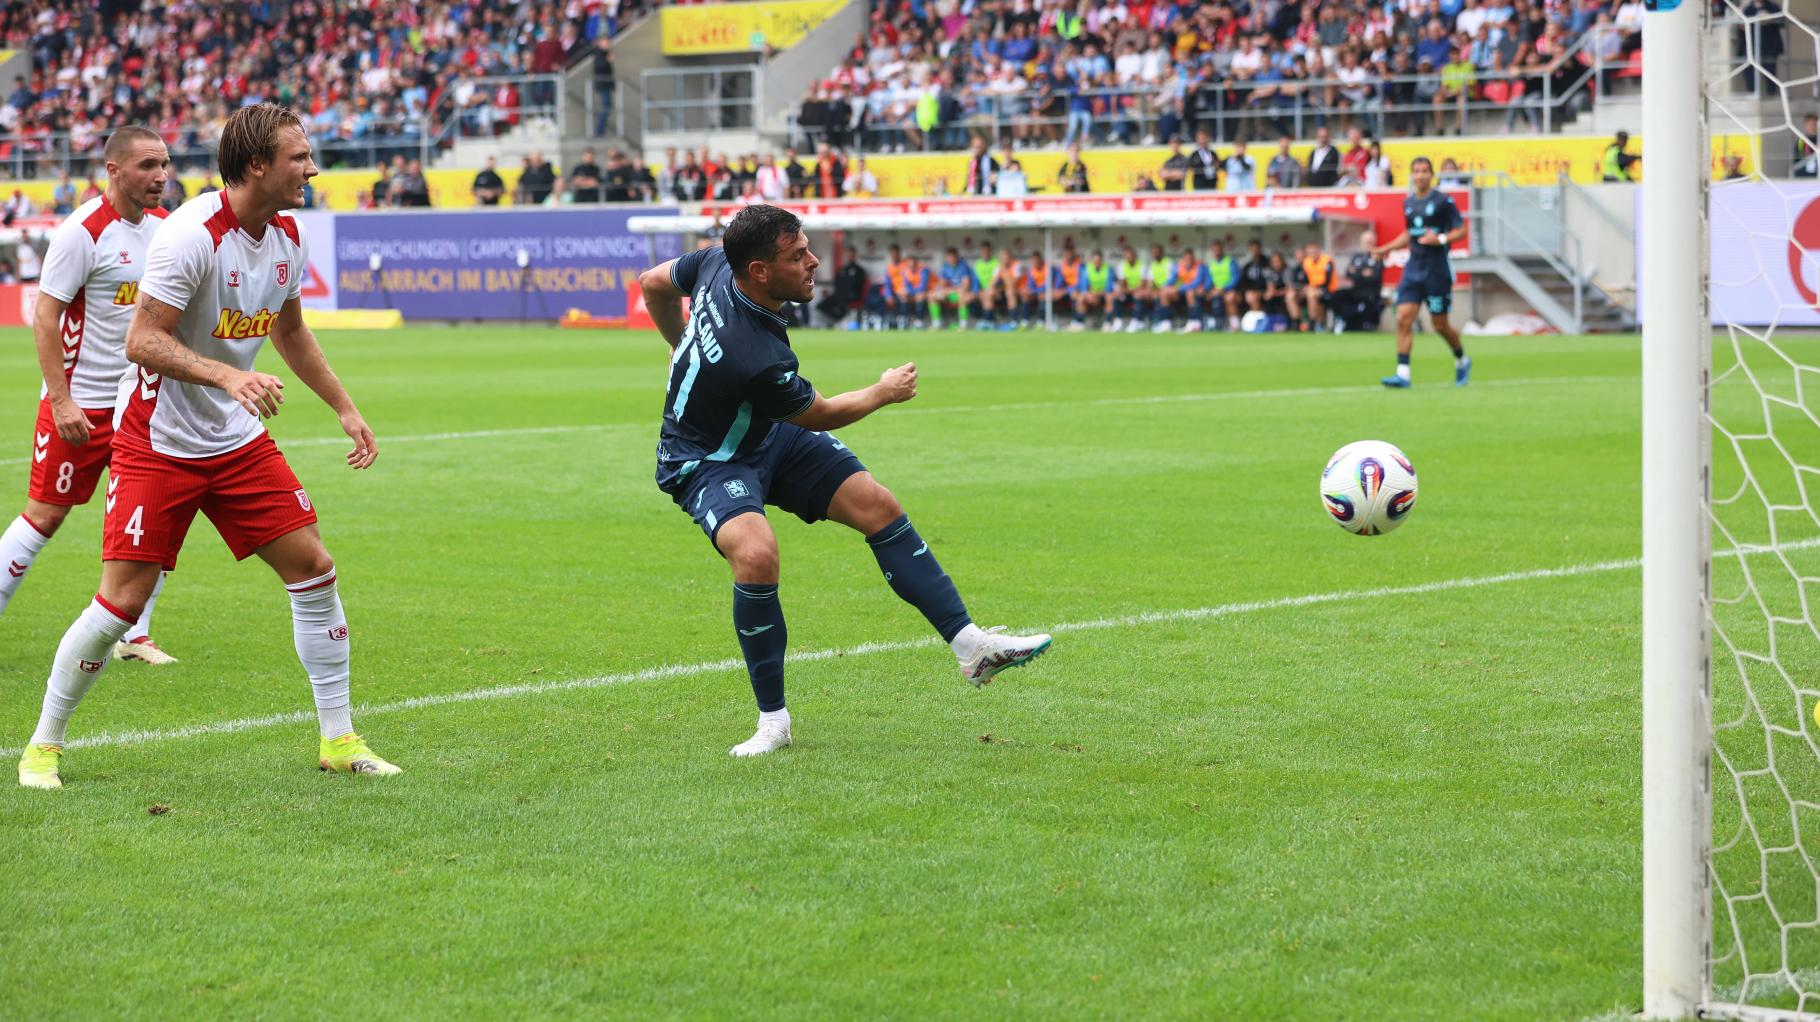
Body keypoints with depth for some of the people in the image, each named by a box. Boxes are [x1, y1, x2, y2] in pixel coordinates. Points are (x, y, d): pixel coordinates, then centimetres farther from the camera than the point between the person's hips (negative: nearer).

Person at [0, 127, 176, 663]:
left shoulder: (165, 225, 4)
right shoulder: (83, 232, -16)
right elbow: (44, 315, -15)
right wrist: (62, 402, -19)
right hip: (80, 404, -6)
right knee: (45, 515, -1)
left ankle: (134, 636, 10)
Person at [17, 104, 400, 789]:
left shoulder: (287, 238, 2)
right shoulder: (191, 236, -22)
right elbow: (142, 340, -24)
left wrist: (345, 409, 19)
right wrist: (229, 375, -36)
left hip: (238, 443, 7)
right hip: (158, 444, -7)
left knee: (312, 568, -1)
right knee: (122, 600, -9)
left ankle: (338, 739, 11)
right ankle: (43, 745, 9)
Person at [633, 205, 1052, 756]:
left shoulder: (717, 263, -18)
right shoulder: (759, 359, -37)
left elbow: (653, 283, 4)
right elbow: (819, 415, -16)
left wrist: (686, 354, 20)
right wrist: (884, 392, 1)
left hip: (768, 434, 9)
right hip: (706, 462, -9)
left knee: (878, 505, -1)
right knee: (756, 553, -34)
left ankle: (971, 645, 4)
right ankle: (772, 721, -18)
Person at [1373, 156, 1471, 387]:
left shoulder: (1443, 201, -7)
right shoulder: (1408, 203, 11)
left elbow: (1461, 230, -6)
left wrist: (1441, 239, -22)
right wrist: (1388, 248, 12)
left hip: (1437, 270, -5)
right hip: (1413, 267, 5)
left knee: (1440, 325, 3)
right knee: (1403, 319, -10)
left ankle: (1462, 361, 30)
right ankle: (1403, 373, -12)